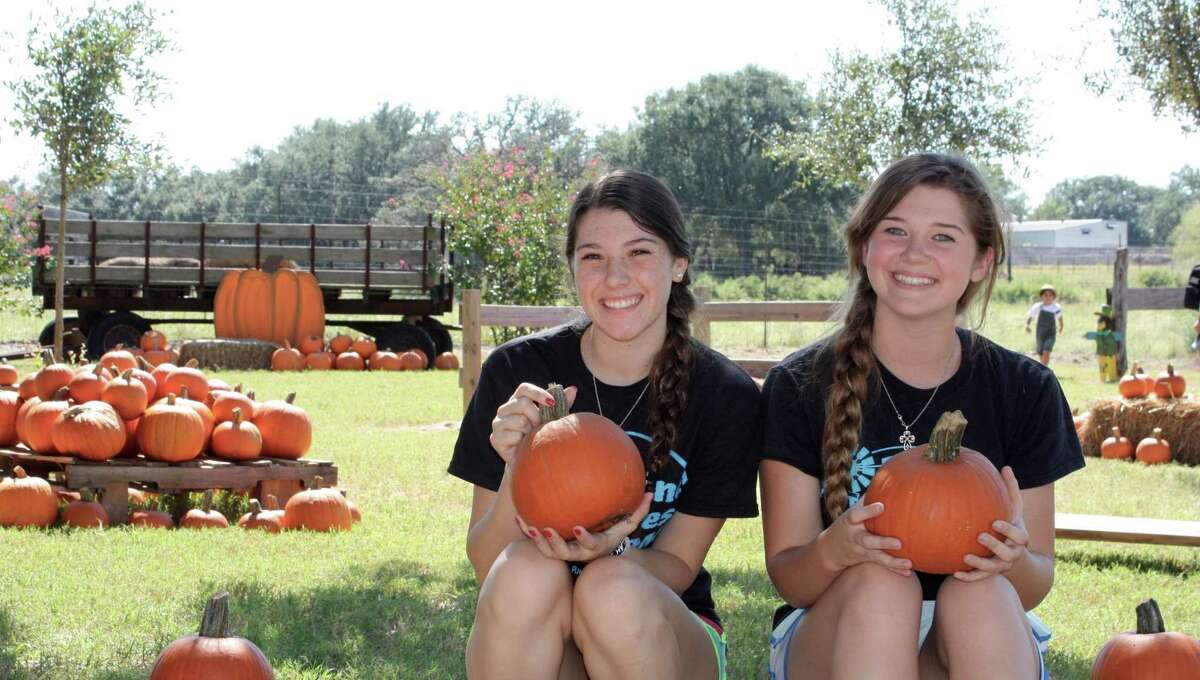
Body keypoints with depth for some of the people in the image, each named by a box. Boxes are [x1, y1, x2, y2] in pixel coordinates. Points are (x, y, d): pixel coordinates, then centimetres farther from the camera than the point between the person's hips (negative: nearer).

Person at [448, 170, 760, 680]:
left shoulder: (725, 396, -7)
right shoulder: (519, 370, -6)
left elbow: (679, 566, -4)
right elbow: (487, 567, -6)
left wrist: (608, 551, -27)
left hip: (668, 638, 0)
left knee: (615, 589, -33)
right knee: (524, 572, -32)